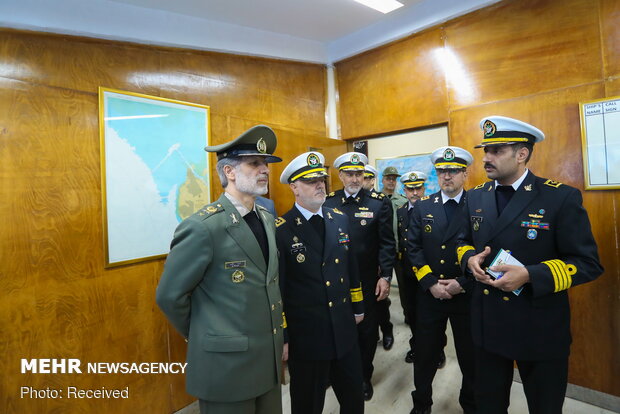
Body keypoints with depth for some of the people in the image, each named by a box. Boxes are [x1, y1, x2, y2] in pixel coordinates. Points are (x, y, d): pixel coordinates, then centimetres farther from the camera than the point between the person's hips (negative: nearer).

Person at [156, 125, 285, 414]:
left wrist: (280, 336, 12)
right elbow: (169, 295, -12)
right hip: (227, 364, -6)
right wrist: (203, 337, 0)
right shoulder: (202, 227, -20)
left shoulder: (267, 220, 4)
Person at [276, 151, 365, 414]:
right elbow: (277, 289, -12)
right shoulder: (281, 229, -15)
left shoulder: (339, 219, 4)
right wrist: (282, 338, -8)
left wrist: (357, 307, 16)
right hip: (305, 336, -5)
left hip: (345, 331, 5)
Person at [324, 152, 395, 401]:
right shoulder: (327, 203, -1)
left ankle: (364, 376, 37)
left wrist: (385, 276, -10)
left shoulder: (380, 203, -4)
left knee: (367, 330, 14)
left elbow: (387, 243, -5)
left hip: (367, 281, -1)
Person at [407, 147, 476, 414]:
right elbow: (413, 248, -1)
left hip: (468, 295, -1)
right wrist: (431, 283, -10)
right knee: (425, 354, 13)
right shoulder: (422, 207, 3)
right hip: (429, 294, 2)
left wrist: (462, 283, -14)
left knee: (471, 355, 16)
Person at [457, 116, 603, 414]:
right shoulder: (476, 196, 3)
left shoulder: (561, 198, -13)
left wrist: (529, 275, -26)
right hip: (487, 323, 4)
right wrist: (470, 259, -9)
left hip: (540, 328, -4)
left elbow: (588, 263, -12)